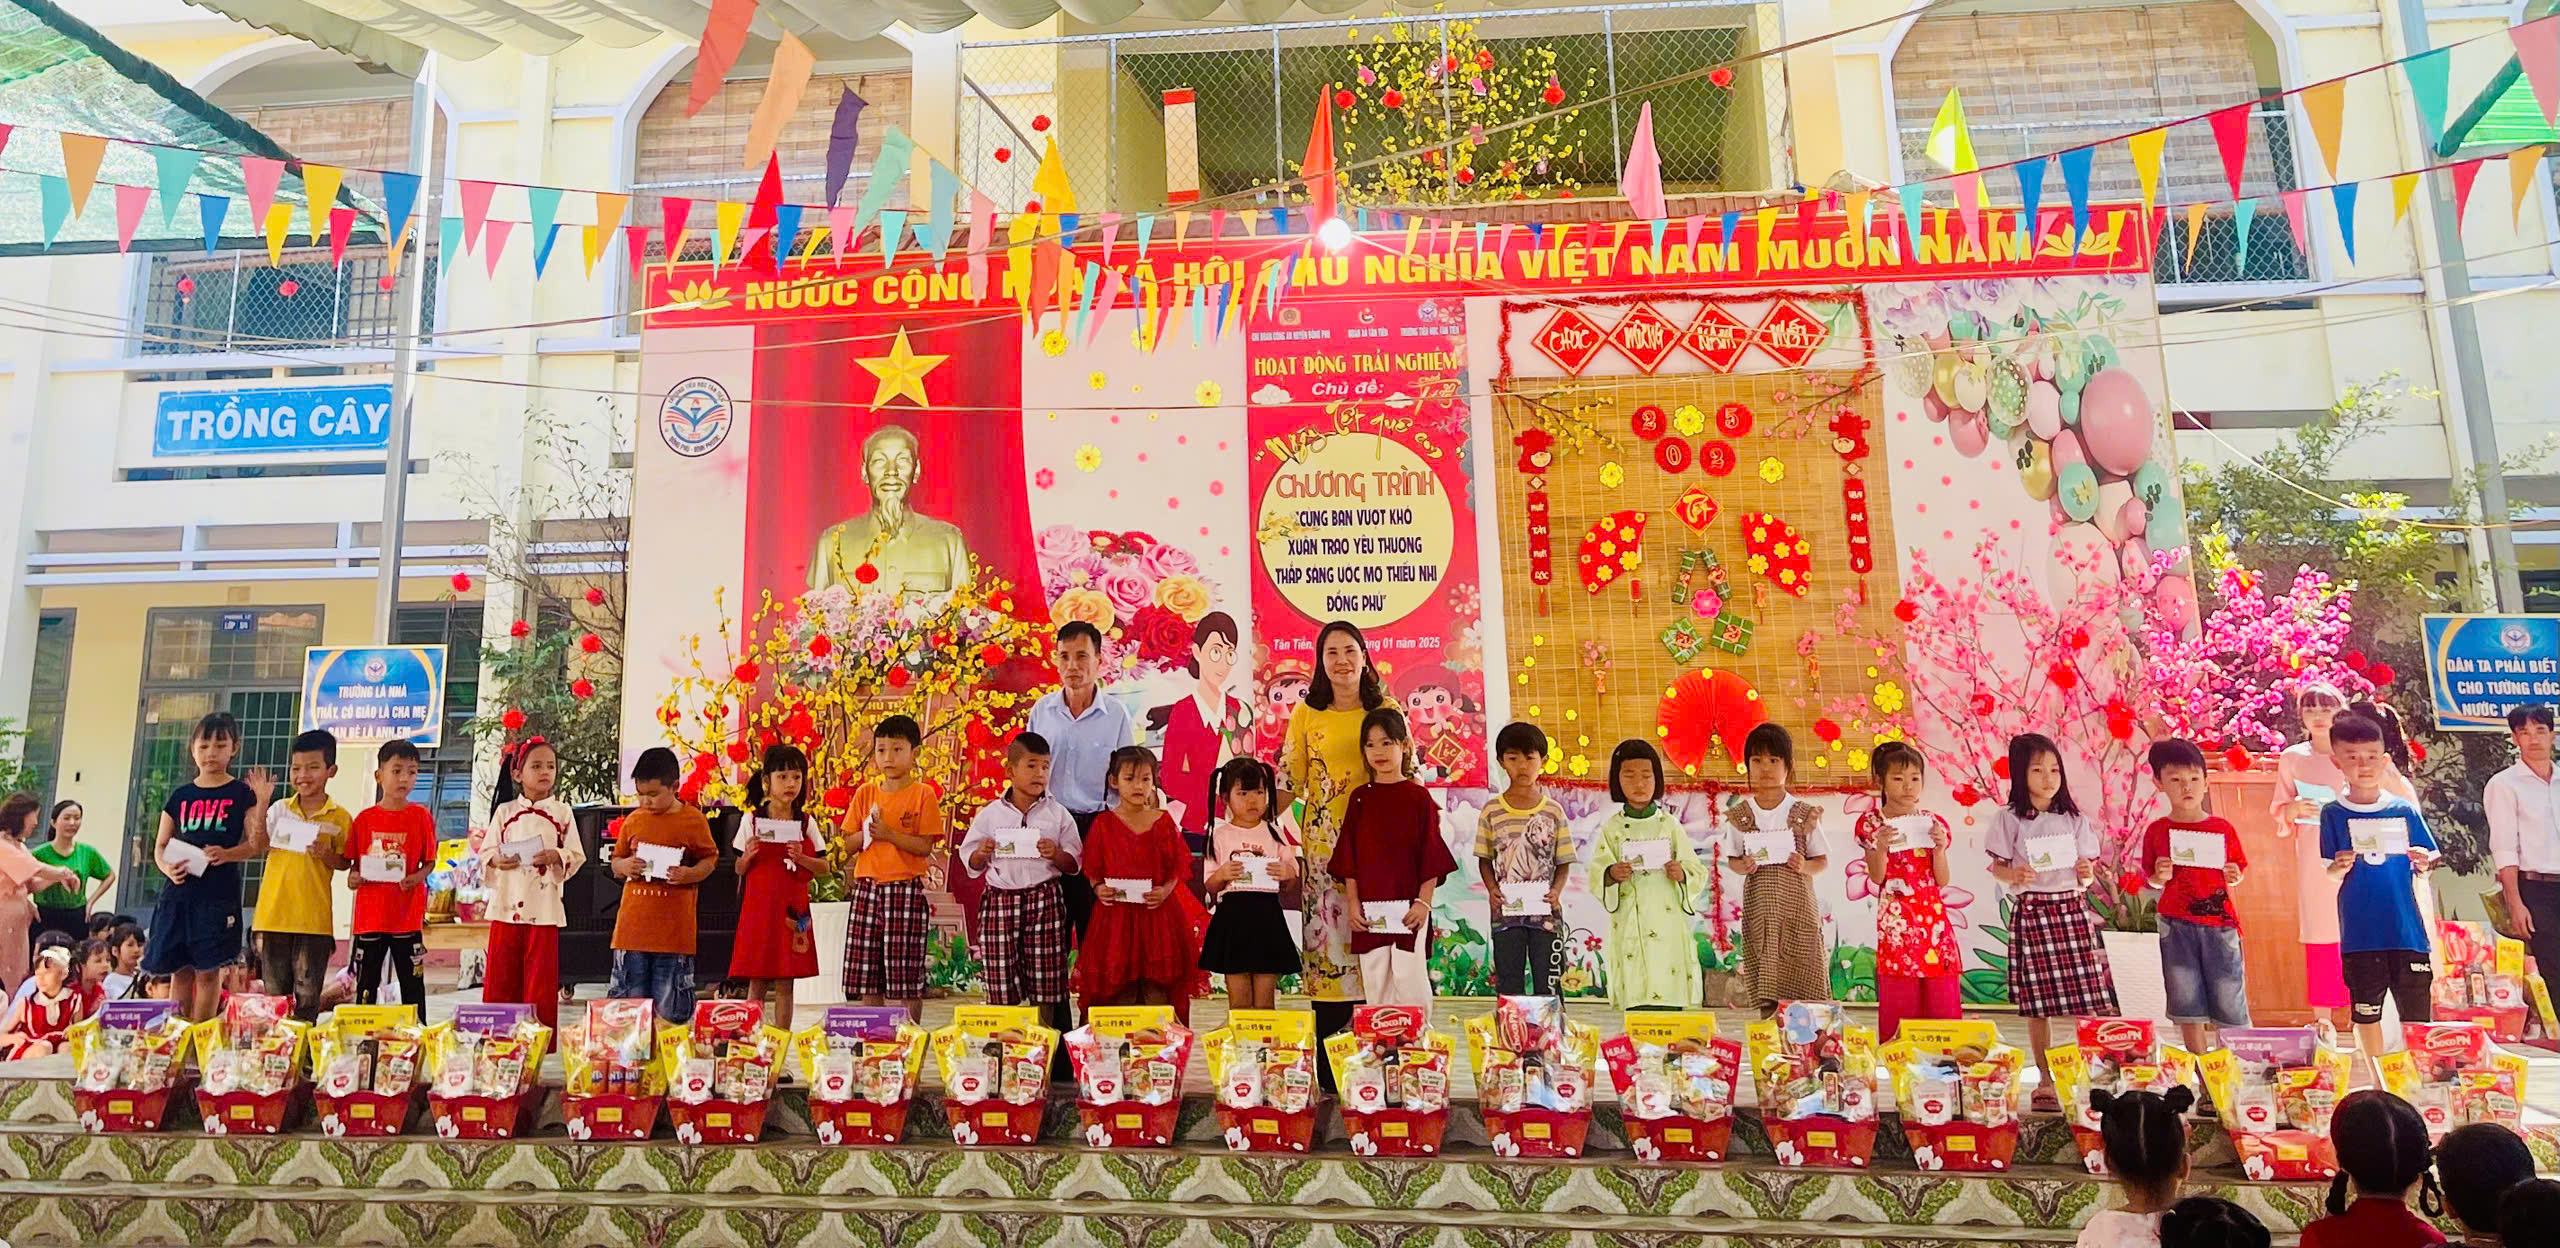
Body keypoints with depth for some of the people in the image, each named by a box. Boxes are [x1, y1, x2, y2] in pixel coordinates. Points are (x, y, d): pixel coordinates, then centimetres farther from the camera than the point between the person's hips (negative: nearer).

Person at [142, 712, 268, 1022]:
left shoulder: (241, 794, 1)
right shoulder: (180, 796, 11)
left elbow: (256, 844, -3)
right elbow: (161, 846, 11)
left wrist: (227, 854, -21)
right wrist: (167, 868, -8)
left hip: (219, 893, -3)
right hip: (179, 891, 3)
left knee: (207, 970, -2)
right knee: (179, 970, 7)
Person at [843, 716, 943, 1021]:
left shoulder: (923, 794, -3)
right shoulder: (865, 793, 10)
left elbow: (925, 846, -9)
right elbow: (849, 843, 10)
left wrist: (889, 834, -18)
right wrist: (867, 833, -9)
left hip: (907, 889, -4)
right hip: (867, 887, 4)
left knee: (908, 972, -1)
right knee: (865, 973, 7)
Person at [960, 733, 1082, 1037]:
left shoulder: (1057, 814, 5)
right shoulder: (990, 814, 6)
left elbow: (1075, 864, 6)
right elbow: (971, 865, 11)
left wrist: (1055, 854, -13)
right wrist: (981, 854, -10)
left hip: (1045, 900, 0)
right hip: (1000, 900, 0)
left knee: (1045, 988, 3)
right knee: (1001, 985, 2)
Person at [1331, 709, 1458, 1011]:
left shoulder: (1419, 797, 0)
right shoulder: (1360, 797, 6)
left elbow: (1431, 853, -1)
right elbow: (1349, 853, 6)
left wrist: (1424, 902, -7)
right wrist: (1352, 902, 0)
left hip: (1409, 907, -2)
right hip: (1368, 908, 2)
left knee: (1411, 978, -1)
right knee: (1375, 980, 7)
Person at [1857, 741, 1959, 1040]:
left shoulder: (1933, 823, 7)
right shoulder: (1872, 824, 1)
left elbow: (1942, 881, 4)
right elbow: (1877, 877, -5)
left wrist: (1939, 847, -11)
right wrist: (1881, 847, -22)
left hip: (1933, 916, 3)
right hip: (1895, 921, -2)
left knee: (1941, 998, 2)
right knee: (1898, 1000, -1)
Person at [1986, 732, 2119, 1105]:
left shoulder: (2074, 819, 7)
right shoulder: (2009, 819, 0)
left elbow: (2087, 872, 11)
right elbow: (1997, 867, 3)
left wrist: (2087, 874, -11)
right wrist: (2013, 875, -17)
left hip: (2072, 909, 2)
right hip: (2031, 912, -2)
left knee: (2090, 997, -3)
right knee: (2037, 1004, 3)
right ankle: (2045, 1079, 14)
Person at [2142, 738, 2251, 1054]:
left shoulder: (2223, 829, 2)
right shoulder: (2157, 831, 1)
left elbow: (2236, 873, 11)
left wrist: (2233, 877, -11)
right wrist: (2160, 876, -14)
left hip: (2219, 923, 0)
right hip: (2176, 925, 0)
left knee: (2229, 995, 3)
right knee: (2186, 1000, 6)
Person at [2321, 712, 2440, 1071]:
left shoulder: (2404, 810, 4)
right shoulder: (2333, 813, -2)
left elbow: (2425, 866, 8)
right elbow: (2327, 874, -4)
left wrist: (2422, 863, -14)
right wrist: (2341, 866, -25)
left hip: (2407, 929, 1)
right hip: (2360, 931, -1)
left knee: (2416, 1017, 6)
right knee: (2366, 1013, 6)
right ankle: (2377, 1081, 19)